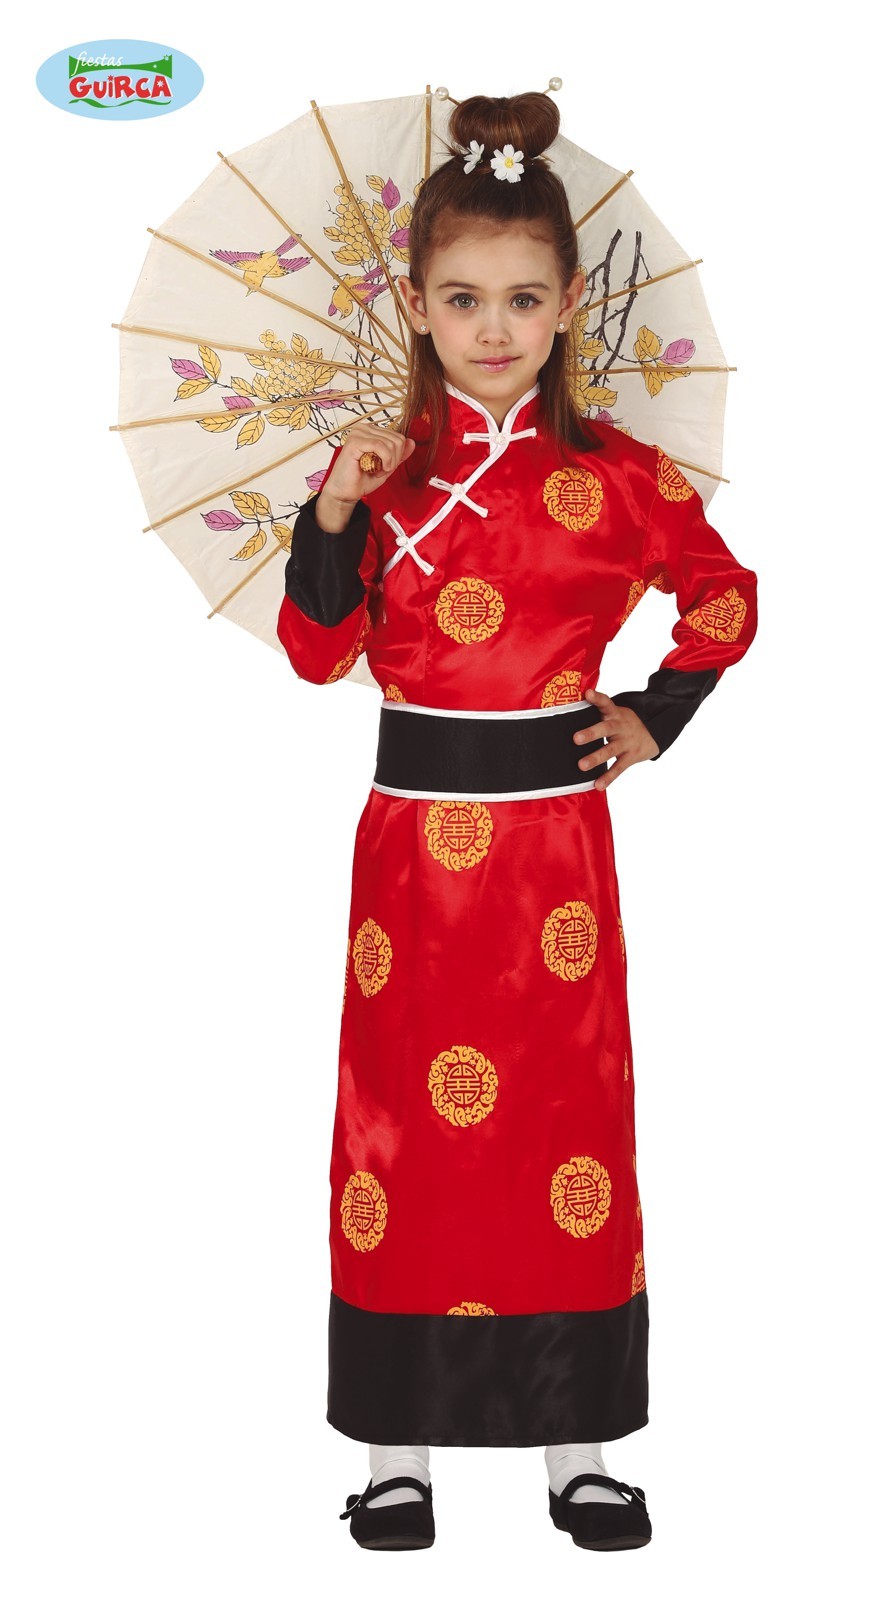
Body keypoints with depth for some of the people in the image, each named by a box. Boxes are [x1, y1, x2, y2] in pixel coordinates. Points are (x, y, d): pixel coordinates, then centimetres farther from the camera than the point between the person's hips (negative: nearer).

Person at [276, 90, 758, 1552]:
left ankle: (578, 1441, 20)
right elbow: (318, 652, -1)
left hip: (556, 832, 0)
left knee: (569, 1103, 6)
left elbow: (726, 597, 14)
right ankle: (400, 1440, 19)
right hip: (415, 833, 0)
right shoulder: (386, 469, 2)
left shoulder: (613, 473, 0)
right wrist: (331, 516, -14)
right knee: (409, 1103, 5)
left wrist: (658, 717, 7)